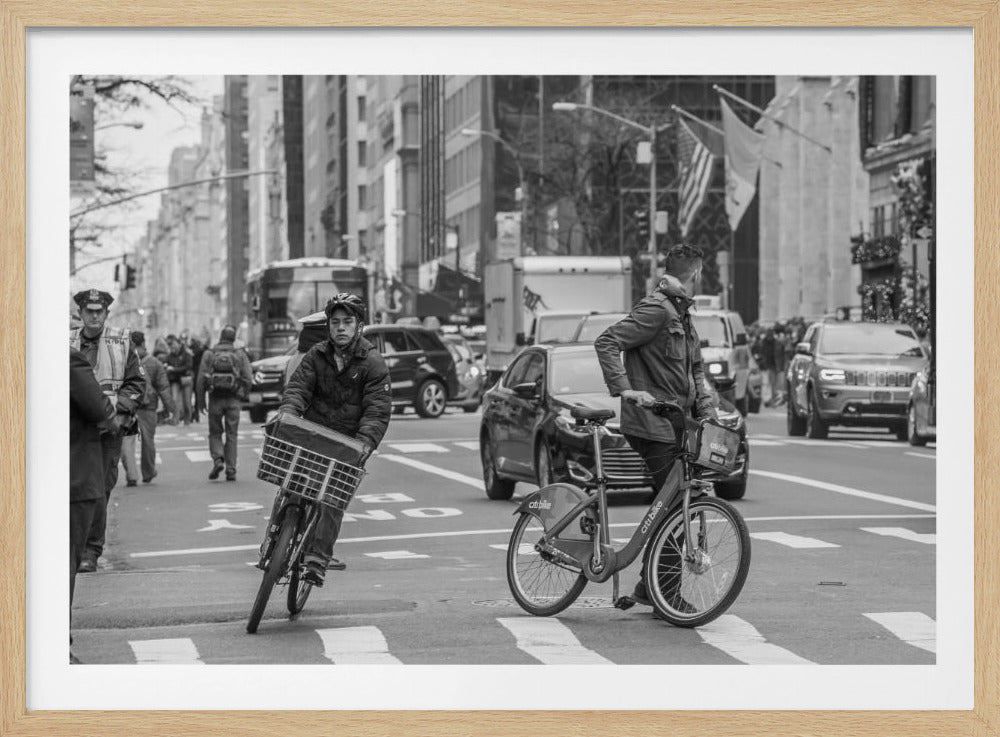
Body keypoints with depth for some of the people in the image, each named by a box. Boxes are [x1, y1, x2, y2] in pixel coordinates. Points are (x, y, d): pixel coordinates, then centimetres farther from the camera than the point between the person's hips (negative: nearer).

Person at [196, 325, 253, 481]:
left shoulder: (208, 354, 1)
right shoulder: (240, 355, 3)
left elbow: (201, 379, -3)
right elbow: (247, 379, -2)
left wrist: (201, 400, 5)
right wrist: (243, 397, 10)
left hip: (215, 398, -1)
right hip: (233, 399, 1)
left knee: (215, 433, 13)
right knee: (231, 435, 6)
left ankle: (218, 460, -11)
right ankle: (231, 470, 2)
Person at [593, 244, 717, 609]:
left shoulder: (681, 314, 19)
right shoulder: (655, 309, -13)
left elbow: (695, 369, 26)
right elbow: (606, 342, -20)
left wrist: (707, 408, 11)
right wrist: (624, 389, -28)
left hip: (675, 423, 10)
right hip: (653, 424, -10)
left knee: (673, 505, 11)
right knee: (674, 504, -9)